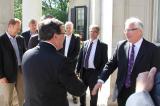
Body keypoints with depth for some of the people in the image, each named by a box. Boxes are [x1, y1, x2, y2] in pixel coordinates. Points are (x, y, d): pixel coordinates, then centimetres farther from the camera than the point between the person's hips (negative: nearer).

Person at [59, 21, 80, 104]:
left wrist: (68, 58, -15)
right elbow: (59, 49, 6)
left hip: (72, 62, -2)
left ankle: (74, 96, 15)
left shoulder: (76, 38, -2)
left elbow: (77, 51, -7)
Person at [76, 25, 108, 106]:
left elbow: (105, 61, -8)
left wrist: (100, 74, -13)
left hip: (94, 72, -4)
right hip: (83, 71, 5)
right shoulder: (85, 43, 6)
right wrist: (78, 69, 5)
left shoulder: (103, 45, -7)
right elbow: (80, 57, 10)